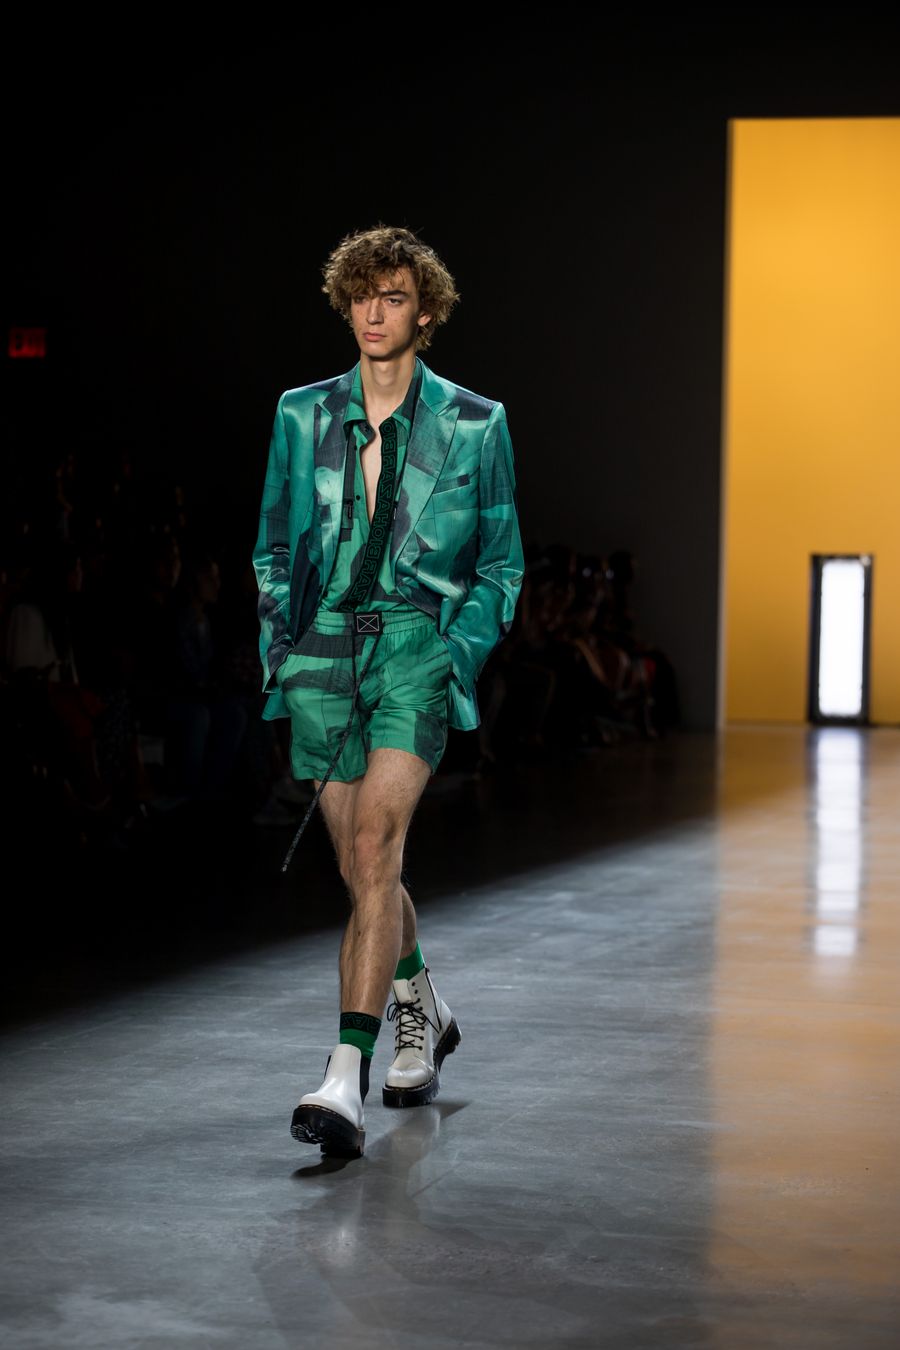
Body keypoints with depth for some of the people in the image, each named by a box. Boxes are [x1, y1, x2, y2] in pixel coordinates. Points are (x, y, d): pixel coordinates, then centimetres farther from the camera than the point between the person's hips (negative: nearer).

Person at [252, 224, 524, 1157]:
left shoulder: (472, 425, 3)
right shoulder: (302, 415, 10)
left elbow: (500, 563, 9)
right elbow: (274, 545, 18)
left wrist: (464, 650, -4)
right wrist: (277, 638, 5)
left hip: (418, 645, -4)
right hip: (322, 651, 4)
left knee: (374, 846, -21)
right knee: (360, 867, 10)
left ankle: (347, 1078, -25)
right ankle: (418, 1013, 38)